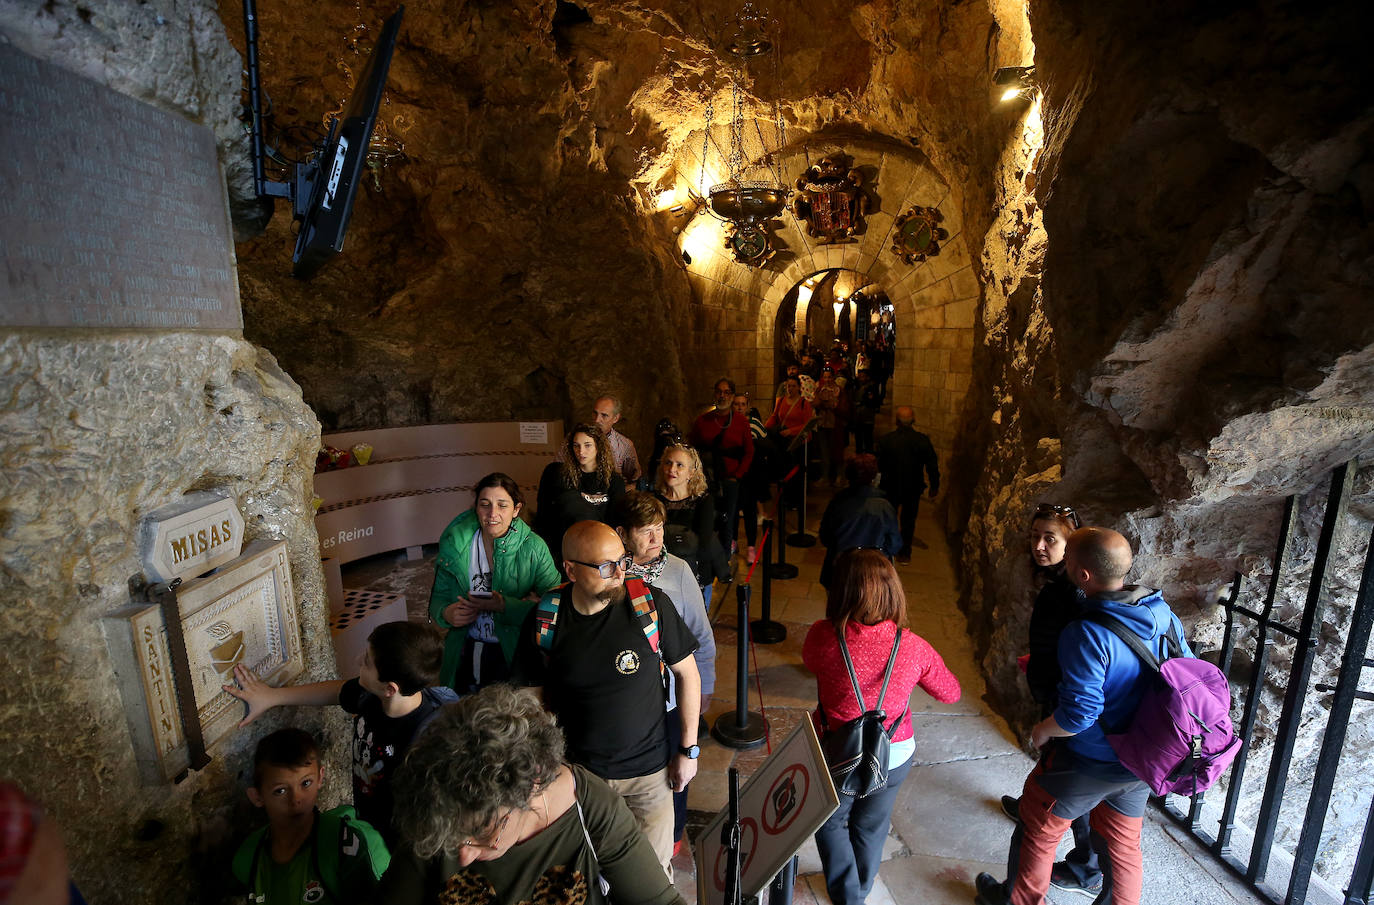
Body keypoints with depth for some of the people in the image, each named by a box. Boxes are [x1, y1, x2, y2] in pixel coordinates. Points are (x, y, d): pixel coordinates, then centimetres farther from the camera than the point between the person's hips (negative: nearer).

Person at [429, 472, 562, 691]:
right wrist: (446, 614, -15)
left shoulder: (534, 548, -8)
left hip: (515, 655, -2)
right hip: (465, 654, 2)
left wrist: (505, 607, -25)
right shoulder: (454, 545, 0)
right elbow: (438, 598, 6)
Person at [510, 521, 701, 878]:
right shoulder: (544, 620, -14)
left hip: (648, 770, -1)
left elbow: (687, 673, -6)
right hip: (576, 769, 1)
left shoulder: (651, 604, -18)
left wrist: (688, 749, -3)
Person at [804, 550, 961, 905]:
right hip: (894, 756, 3)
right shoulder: (913, 647, -24)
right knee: (870, 826, 30)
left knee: (830, 822, 28)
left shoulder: (824, 636, -28)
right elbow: (950, 693, -4)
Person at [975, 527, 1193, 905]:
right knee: (1123, 842, 27)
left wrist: (1042, 731, -11)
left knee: (1037, 830, 18)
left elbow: (1078, 713, -31)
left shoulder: (1086, 634, -33)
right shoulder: (1163, 613, -9)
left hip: (1089, 764, -6)